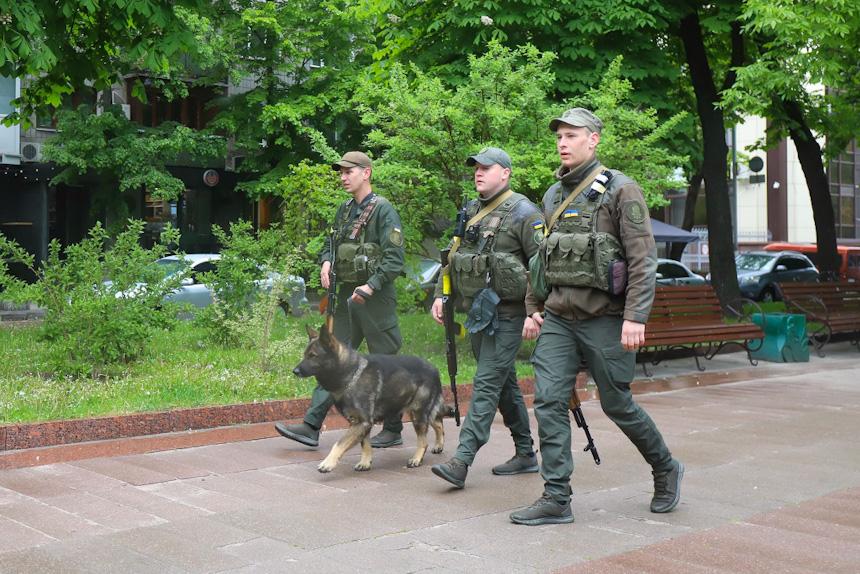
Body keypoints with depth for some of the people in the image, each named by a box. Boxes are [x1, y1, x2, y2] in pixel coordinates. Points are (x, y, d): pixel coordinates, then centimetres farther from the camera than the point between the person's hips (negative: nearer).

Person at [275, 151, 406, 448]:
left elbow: (394, 258, -16)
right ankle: (311, 426, 5)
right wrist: (326, 262, 1)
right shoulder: (345, 209, 13)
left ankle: (393, 430, 15)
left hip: (375, 298, -8)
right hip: (347, 294, 8)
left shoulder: (383, 209, -10)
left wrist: (371, 286, -24)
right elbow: (330, 243, 23)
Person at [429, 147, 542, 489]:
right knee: (504, 384, 14)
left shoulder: (523, 213, -9)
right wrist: (440, 295, 10)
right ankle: (526, 454, 25)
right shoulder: (471, 213, 14)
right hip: (477, 312, 8)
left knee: (487, 383, -11)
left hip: (506, 313, -8)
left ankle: (462, 460, -14)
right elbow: (452, 259, 21)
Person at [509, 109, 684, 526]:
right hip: (558, 318, 6)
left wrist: (635, 317, -20)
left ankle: (666, 470, 28)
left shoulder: (621, 190, -7)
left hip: (604, 319, -6)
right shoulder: (553, 196, 13)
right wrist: (532, 308, 15)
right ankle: (556, 500, 2)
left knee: (617, 404, 4)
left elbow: (643, 258, -13)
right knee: (548, 401, -3)